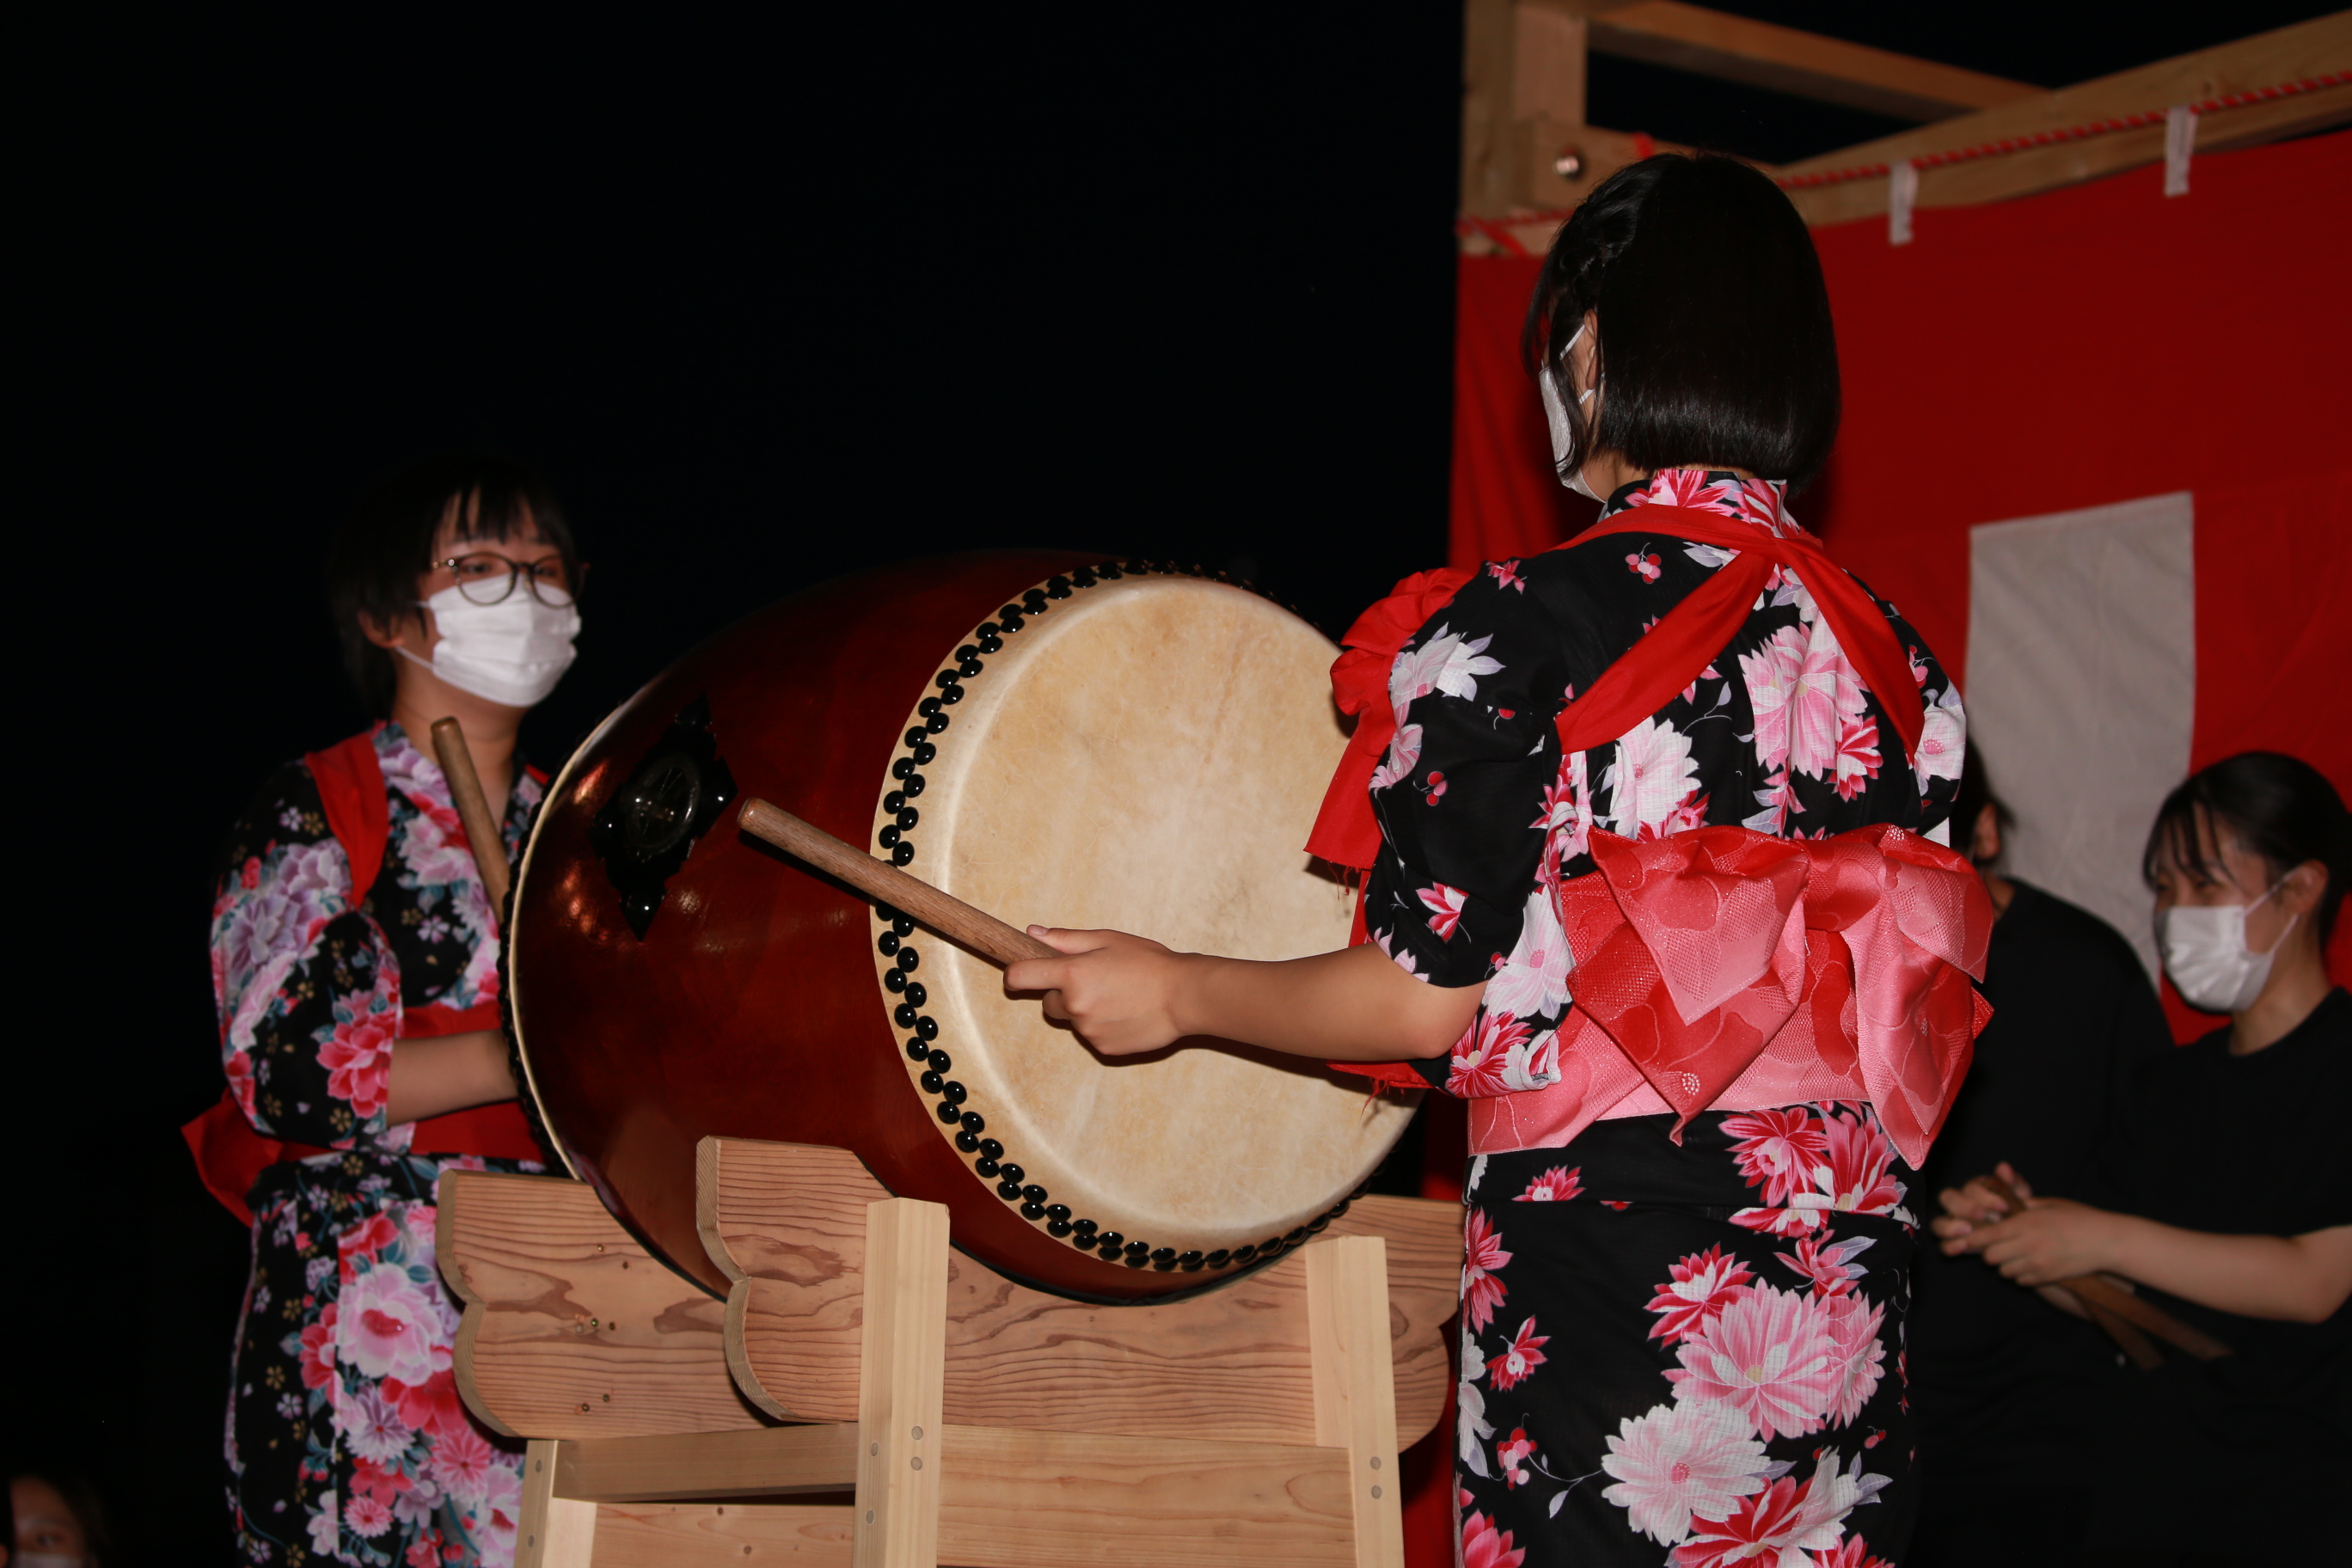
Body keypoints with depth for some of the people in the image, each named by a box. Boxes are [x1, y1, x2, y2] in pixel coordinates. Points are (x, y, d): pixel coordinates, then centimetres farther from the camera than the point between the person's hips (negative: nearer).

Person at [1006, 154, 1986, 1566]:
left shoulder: (1519, 626, -10)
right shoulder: (1895, 657, 7)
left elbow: (1431, 999, -10)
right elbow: (1908, 1003, 11)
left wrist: (1176, 994, 5)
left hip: (1607, 1292, -5)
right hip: (1845, 1308, 6)